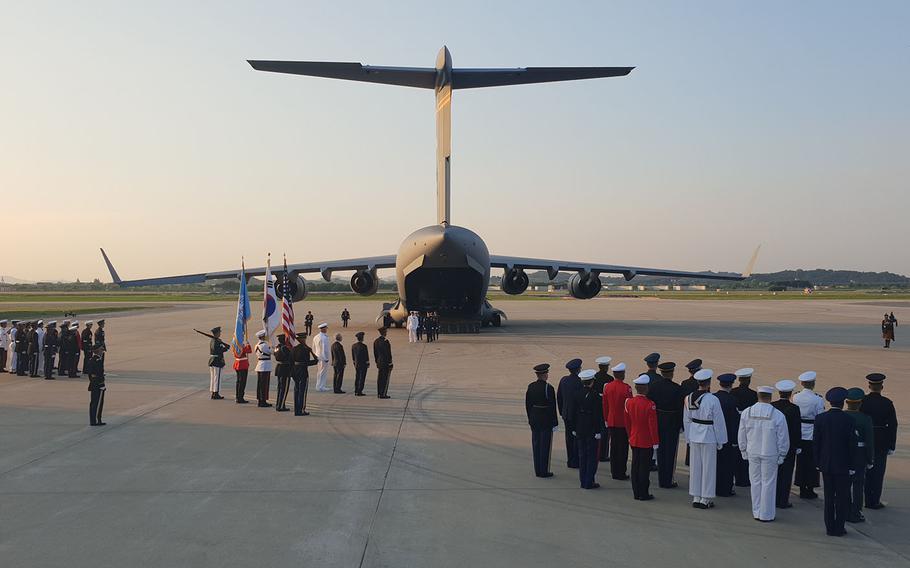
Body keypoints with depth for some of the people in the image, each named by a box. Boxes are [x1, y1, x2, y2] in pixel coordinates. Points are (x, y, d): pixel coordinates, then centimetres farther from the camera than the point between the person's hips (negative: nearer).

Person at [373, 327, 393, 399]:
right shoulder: (385, 341, -17)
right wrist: (390, 363, -10)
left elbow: (375, 353, 13)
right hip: (386, 362, -8)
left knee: (380, 378, 13)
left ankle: (379, 393, 18)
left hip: (379, 362, 8)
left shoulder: (375, 341, 8)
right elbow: (388, 353, -16)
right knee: (385, 378, -3)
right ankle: (383, 394, -3)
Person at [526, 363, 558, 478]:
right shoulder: (548, 388, -16)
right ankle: (544, 471, 7)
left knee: (536, 445, 11)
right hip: (546, 420, -6)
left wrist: (530, 419, 16)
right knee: (545, 445, 2)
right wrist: (554, 423, -8)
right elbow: (552, 407, -15)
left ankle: (538, 470, 18)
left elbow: (527, 404, 7)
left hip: (534, 420, 6)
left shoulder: (530, 387, 1)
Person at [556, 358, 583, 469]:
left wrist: (562, 412, 18)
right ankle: (575, 462, 6)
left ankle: (570, 460, 19)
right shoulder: (580, 382, -16)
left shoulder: (563, 380, 2)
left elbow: (559, 397, 9)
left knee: (569, 437, 13)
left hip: (566, 414, 6)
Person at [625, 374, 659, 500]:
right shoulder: (650, 404, -19)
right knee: (644, 467, 3)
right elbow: (652, 425, -16)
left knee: (635, 466, 12)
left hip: (634, 441, 5)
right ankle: (644, 494, 9)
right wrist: (655, 442, -8)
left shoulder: (628, 402, -2)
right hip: (647, 442, -5)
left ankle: (636, 493, 19)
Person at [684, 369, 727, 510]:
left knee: (695, 466, 13)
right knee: (708, 467, 5)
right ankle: (705, 499, 12)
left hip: (694, 436, 5)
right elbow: (718, 422, -10)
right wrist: (720, 441, 0)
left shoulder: (689, 398, -1)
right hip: (709, 436, -5)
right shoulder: (712, 400, -17)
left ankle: (696, 498, 20)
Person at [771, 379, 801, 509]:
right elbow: (797, 429, -9)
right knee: (786, 473, 4)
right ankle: (783, 501, 7)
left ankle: (772, 499, 19)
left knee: (774, 471, 13)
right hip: (789, 444, -3)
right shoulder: (794, 408, -13)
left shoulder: (771, 406, -4)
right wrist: (797, 446, 0)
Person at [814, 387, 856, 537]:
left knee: (829, 496, 11)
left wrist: (818, 462, 9)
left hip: (826, 464, 3)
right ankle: (839, 528, 9)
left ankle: (830, 527, 15)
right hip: (842, 464, -3)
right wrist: (851, 465, 0)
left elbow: (816, 442, 0)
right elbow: (851, 444, -9)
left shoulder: (820, 418, -4)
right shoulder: (848, 420, -13)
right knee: (842, 497, 7)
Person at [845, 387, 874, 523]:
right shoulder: (865, 419, -14)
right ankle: (855, 513, 9)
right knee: (858, 484, 6)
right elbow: (870, 442, -11)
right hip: (859, 456, -3)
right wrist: (870, 460, -2)